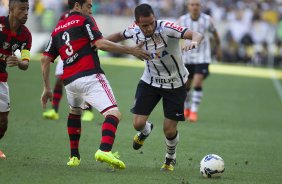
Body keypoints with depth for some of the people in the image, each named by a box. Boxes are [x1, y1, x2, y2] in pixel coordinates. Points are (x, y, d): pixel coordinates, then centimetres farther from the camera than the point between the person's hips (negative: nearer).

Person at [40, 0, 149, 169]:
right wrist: (130, 50, -7)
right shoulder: (84, 20, 4)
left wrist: (47, 88, 23)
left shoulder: (58, 29, 22)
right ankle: (105, 150, -39)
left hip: (69, 81, 7)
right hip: (90, 77, -7)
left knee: (75, 112, 34)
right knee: (114, 114, -14)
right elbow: (100, 44, -10)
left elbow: (45, 59, 19)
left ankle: (74, 156, 30)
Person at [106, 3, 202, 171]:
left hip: (174, 83, -3)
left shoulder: (166, 28, -29)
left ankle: (171, 158, 32)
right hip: (150, 81, 3)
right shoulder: (135, 31, -14)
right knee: (138, 123, -5)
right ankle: (146, 131, 36)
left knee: (169, 131, -2)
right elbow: (120, 36, 10)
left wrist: (194, 41, -62)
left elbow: (196, 35, -40)